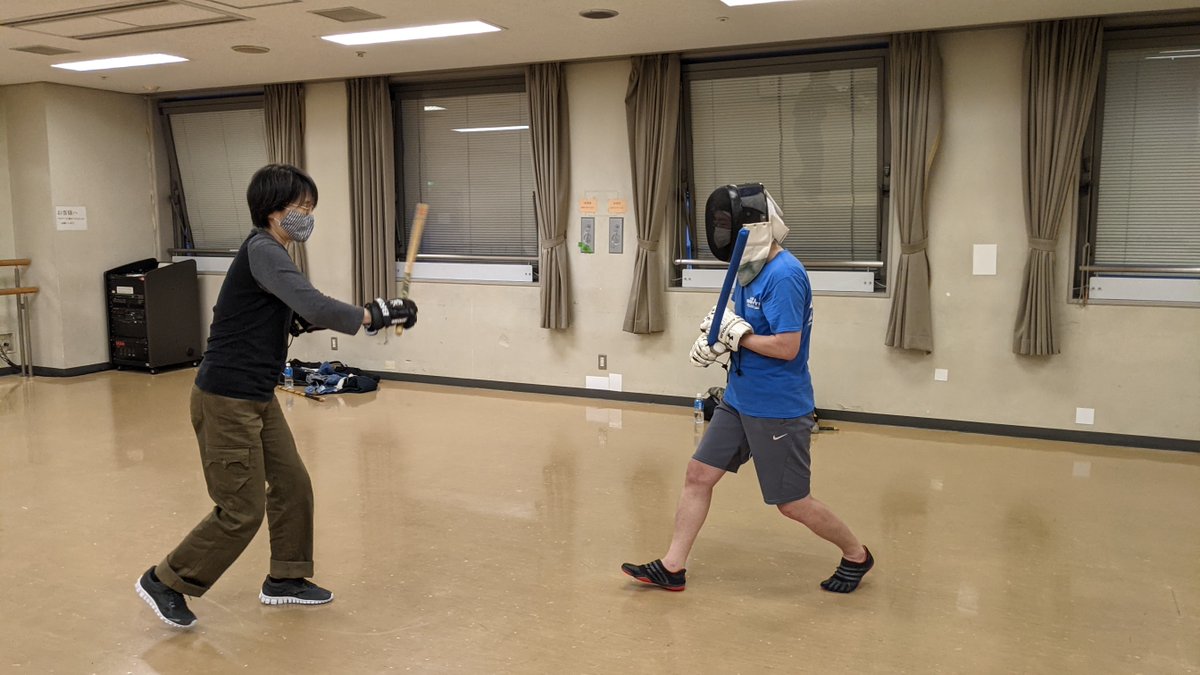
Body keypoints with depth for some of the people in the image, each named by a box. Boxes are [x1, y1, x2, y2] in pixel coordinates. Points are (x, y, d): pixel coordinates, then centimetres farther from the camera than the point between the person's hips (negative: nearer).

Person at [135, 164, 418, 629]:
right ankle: (165, 582, 16)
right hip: (226, 401, -10)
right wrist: (376, 315, -23)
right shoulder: (262, 250, -18)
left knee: (292, 485, 13)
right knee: (242, 511, -1)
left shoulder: (270, 253, 11)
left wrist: (300, 323, 2)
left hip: (257, 398, 10)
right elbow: (313, 304, -30)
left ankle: (284, 579, 28)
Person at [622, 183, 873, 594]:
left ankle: (856, 556, 29)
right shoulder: (750, 271, 7)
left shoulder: (784, 275, -22)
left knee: (793, 504, 5)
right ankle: (672, 568, 17)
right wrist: (717, 337, -4)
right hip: (739, 401, 9)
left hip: (778, 409, -9)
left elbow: (787, 347, -25)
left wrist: (736, 334, -16)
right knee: (698, 475, 7)